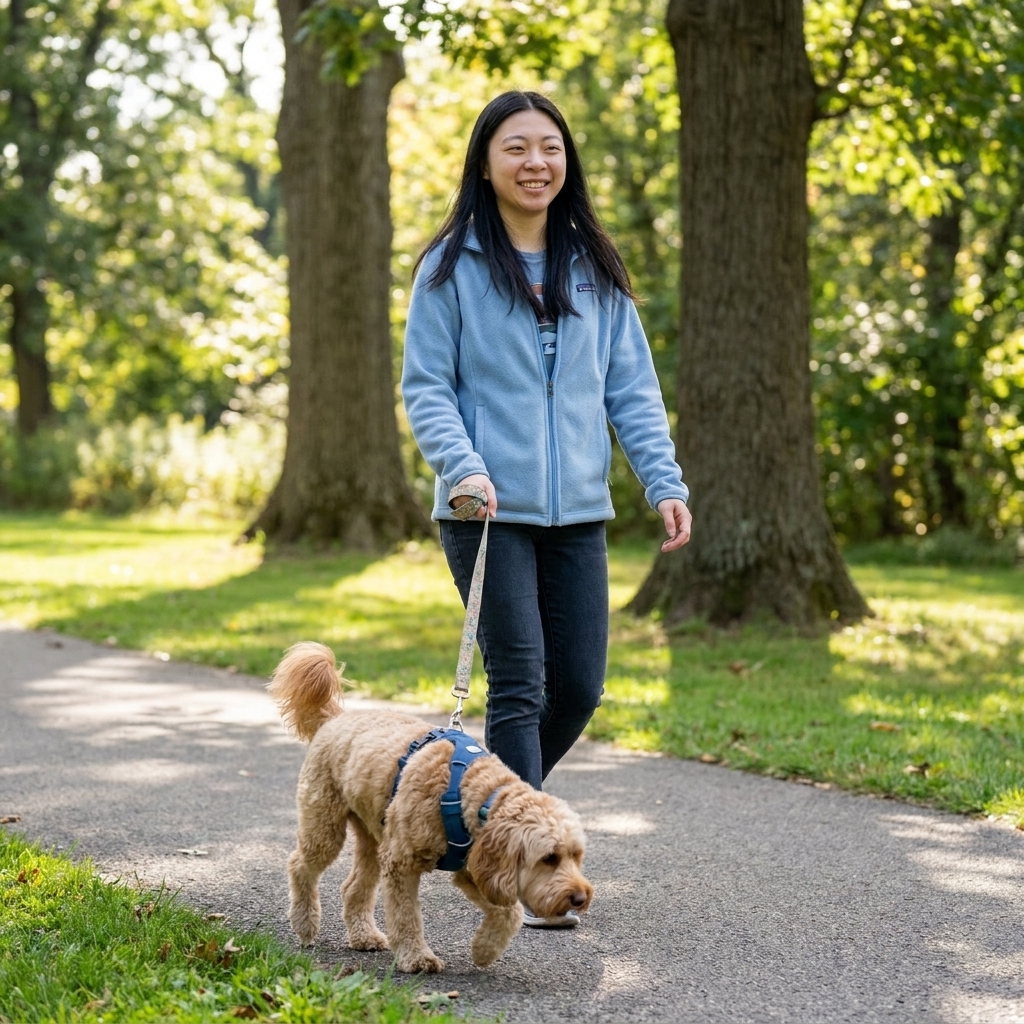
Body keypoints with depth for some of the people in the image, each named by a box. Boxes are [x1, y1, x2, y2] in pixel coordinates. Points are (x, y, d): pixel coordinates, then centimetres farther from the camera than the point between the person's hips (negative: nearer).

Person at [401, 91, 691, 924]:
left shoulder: (597, 271, 12)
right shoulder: (452, 268, 0)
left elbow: (633, 387, 11)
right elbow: (426, 386, -2)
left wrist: (665, 481, -1)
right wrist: (463, 466, -19)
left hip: (578, 511, 4)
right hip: (490, 510, -4)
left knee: (580, 687, 5)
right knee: (519, 683, -7)